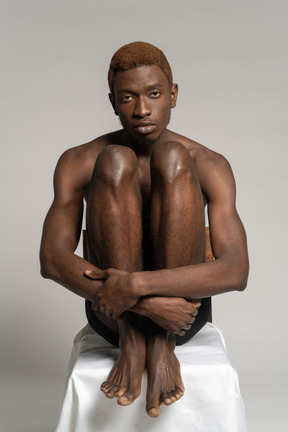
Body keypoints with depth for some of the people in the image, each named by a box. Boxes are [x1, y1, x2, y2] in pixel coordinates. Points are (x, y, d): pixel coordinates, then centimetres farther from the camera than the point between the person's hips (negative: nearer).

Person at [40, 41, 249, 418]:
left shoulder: (209, 166, -3)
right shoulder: (79, 162, -1)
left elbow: (236, 271, -16)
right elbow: (52, 260, -14)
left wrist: (137, 284, -29)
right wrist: (147, 303, -26)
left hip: (184, 309, 0)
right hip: (111, 313, 0)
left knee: (172, 159, -20)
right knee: (116, 161, -20)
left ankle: (163, 343, -18)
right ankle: (131, 341, -19)